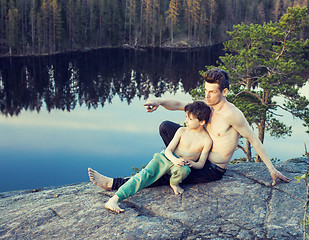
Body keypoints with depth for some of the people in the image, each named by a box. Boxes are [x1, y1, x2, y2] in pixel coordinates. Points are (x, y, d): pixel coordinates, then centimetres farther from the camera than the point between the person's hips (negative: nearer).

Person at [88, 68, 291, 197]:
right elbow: (179, 105, 2)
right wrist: (160, 101, -21)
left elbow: (253, 138, -14)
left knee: (163, 176, -15)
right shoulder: (207, 105, 2)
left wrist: (272, 169, -10)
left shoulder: (231, 113, -21)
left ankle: (115, 184, -8)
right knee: (166, 126, 0)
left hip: (213, 170, -7)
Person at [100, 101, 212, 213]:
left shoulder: (206, 140, -3)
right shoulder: (182, 131, 3)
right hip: (165, 158, 1)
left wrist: (192, 163, -24)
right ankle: (114, 200, -37)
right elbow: (168, 150, -2)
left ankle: (174, 183, -3)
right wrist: (174, 159, -25)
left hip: (182, 164, -1)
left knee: (184, 170, -40)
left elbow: (201, 164, 0)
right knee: (146, 173, -27)